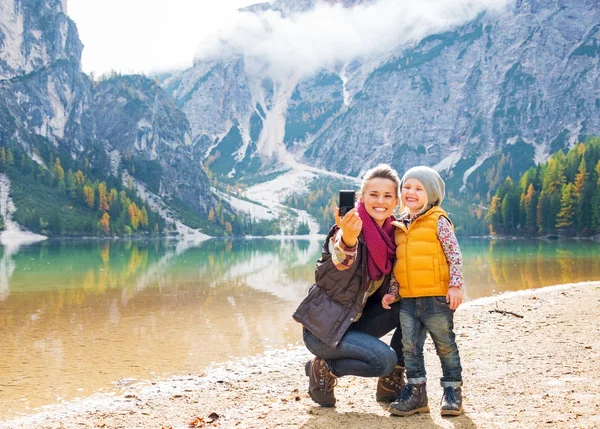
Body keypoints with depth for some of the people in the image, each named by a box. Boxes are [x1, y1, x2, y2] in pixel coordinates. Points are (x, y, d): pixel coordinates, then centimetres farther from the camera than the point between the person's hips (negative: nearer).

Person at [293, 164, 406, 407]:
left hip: (356, 321, 7)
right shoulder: (352, 227, -18)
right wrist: (347, 238, -62)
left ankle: (391, 384, 8)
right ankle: (324, 369, 1)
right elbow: (341, 260, -41)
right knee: (385, 359, -24)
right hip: (322, 327, -7)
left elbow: (385, 286, 12)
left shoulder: (392, 233, 1)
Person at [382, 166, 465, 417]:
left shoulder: (438, 221, -4)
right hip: (408, 300, 5)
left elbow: (455, 254, -8)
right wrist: (391, 291, 14)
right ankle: (416, 392, 15)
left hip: (437, 296, -5)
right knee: (410, 346, 6)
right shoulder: (399, 226, 12)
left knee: (445, 345, 5)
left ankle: (452, 392, 17)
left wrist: (455, 285, -14)